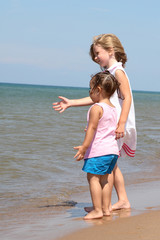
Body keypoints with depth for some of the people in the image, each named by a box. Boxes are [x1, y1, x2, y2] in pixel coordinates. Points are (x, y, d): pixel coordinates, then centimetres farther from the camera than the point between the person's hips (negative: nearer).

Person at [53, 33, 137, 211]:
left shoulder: (118, 72, -11)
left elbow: (127, 98, -18)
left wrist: (121, 124, -25)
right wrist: (70, 103, 18)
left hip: (116, 125, -10)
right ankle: (123, 200, 22)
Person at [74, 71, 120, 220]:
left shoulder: (96, 108, -12)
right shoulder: (112, 108, 15)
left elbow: (92, 128, -19)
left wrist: (84, 146, -20)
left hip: (98, 150, -9)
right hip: (113, 149, 9)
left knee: (93, 177, -5)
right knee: (104, 179, 15)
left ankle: (97, 210, -7)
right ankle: (106, 209, 17)